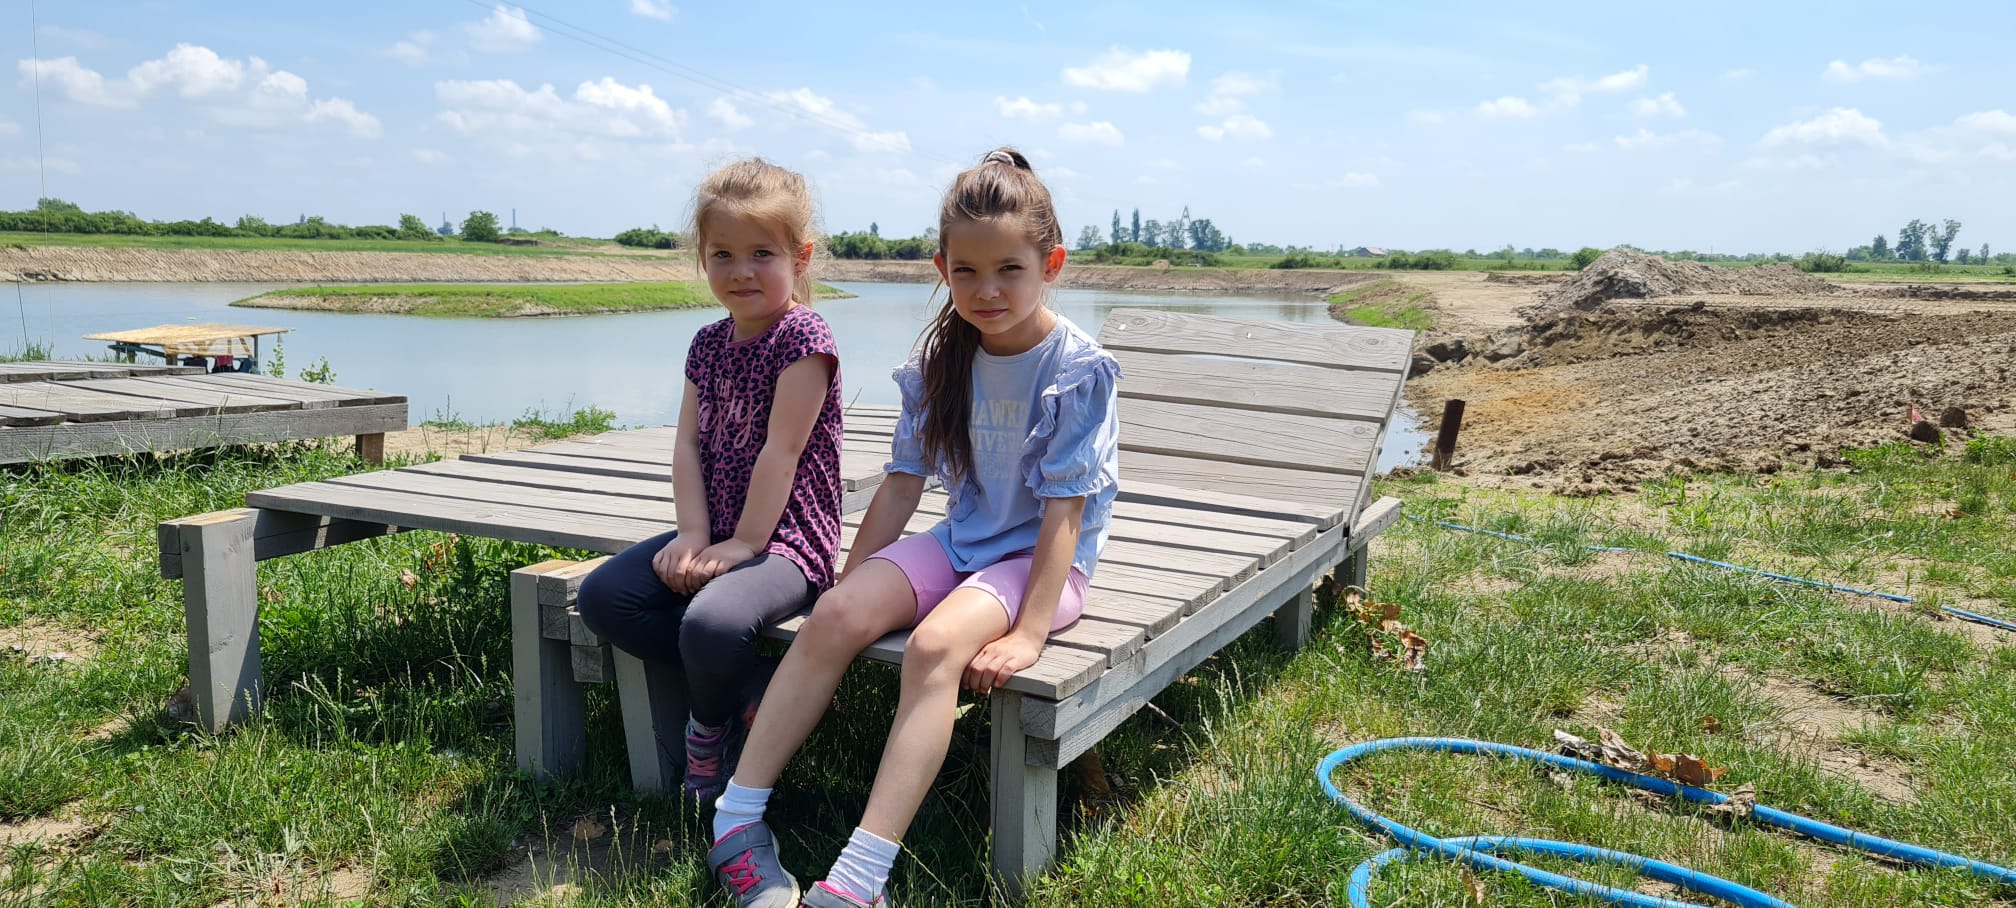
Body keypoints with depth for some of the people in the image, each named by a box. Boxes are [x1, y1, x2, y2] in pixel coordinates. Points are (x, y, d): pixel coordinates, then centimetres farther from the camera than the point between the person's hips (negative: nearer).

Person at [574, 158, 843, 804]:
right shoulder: (708, 344, 10)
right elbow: (688, 445, 4)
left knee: (712, 620, -34)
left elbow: (780, 449, -17)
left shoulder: (802, 336, -13)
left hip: (786, 539, -8)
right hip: (716, 534, 8)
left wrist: (743, 544, -16)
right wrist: (694, 535, -9)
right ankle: (755, 690, -5)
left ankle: (711, 728, 3)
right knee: (601, 595, -6)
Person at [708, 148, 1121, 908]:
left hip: (1042, 557, -5)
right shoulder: (942, 360, 3)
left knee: (937, 642, -33)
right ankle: (737, 821, -14)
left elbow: (1064, 510, -16)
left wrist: (1030, 631, -24)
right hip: (961, 540, 5)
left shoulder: (1078, 371, -12)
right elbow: (904, 482, 7)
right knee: (836, 614, -20)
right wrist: (851, 585, 6)